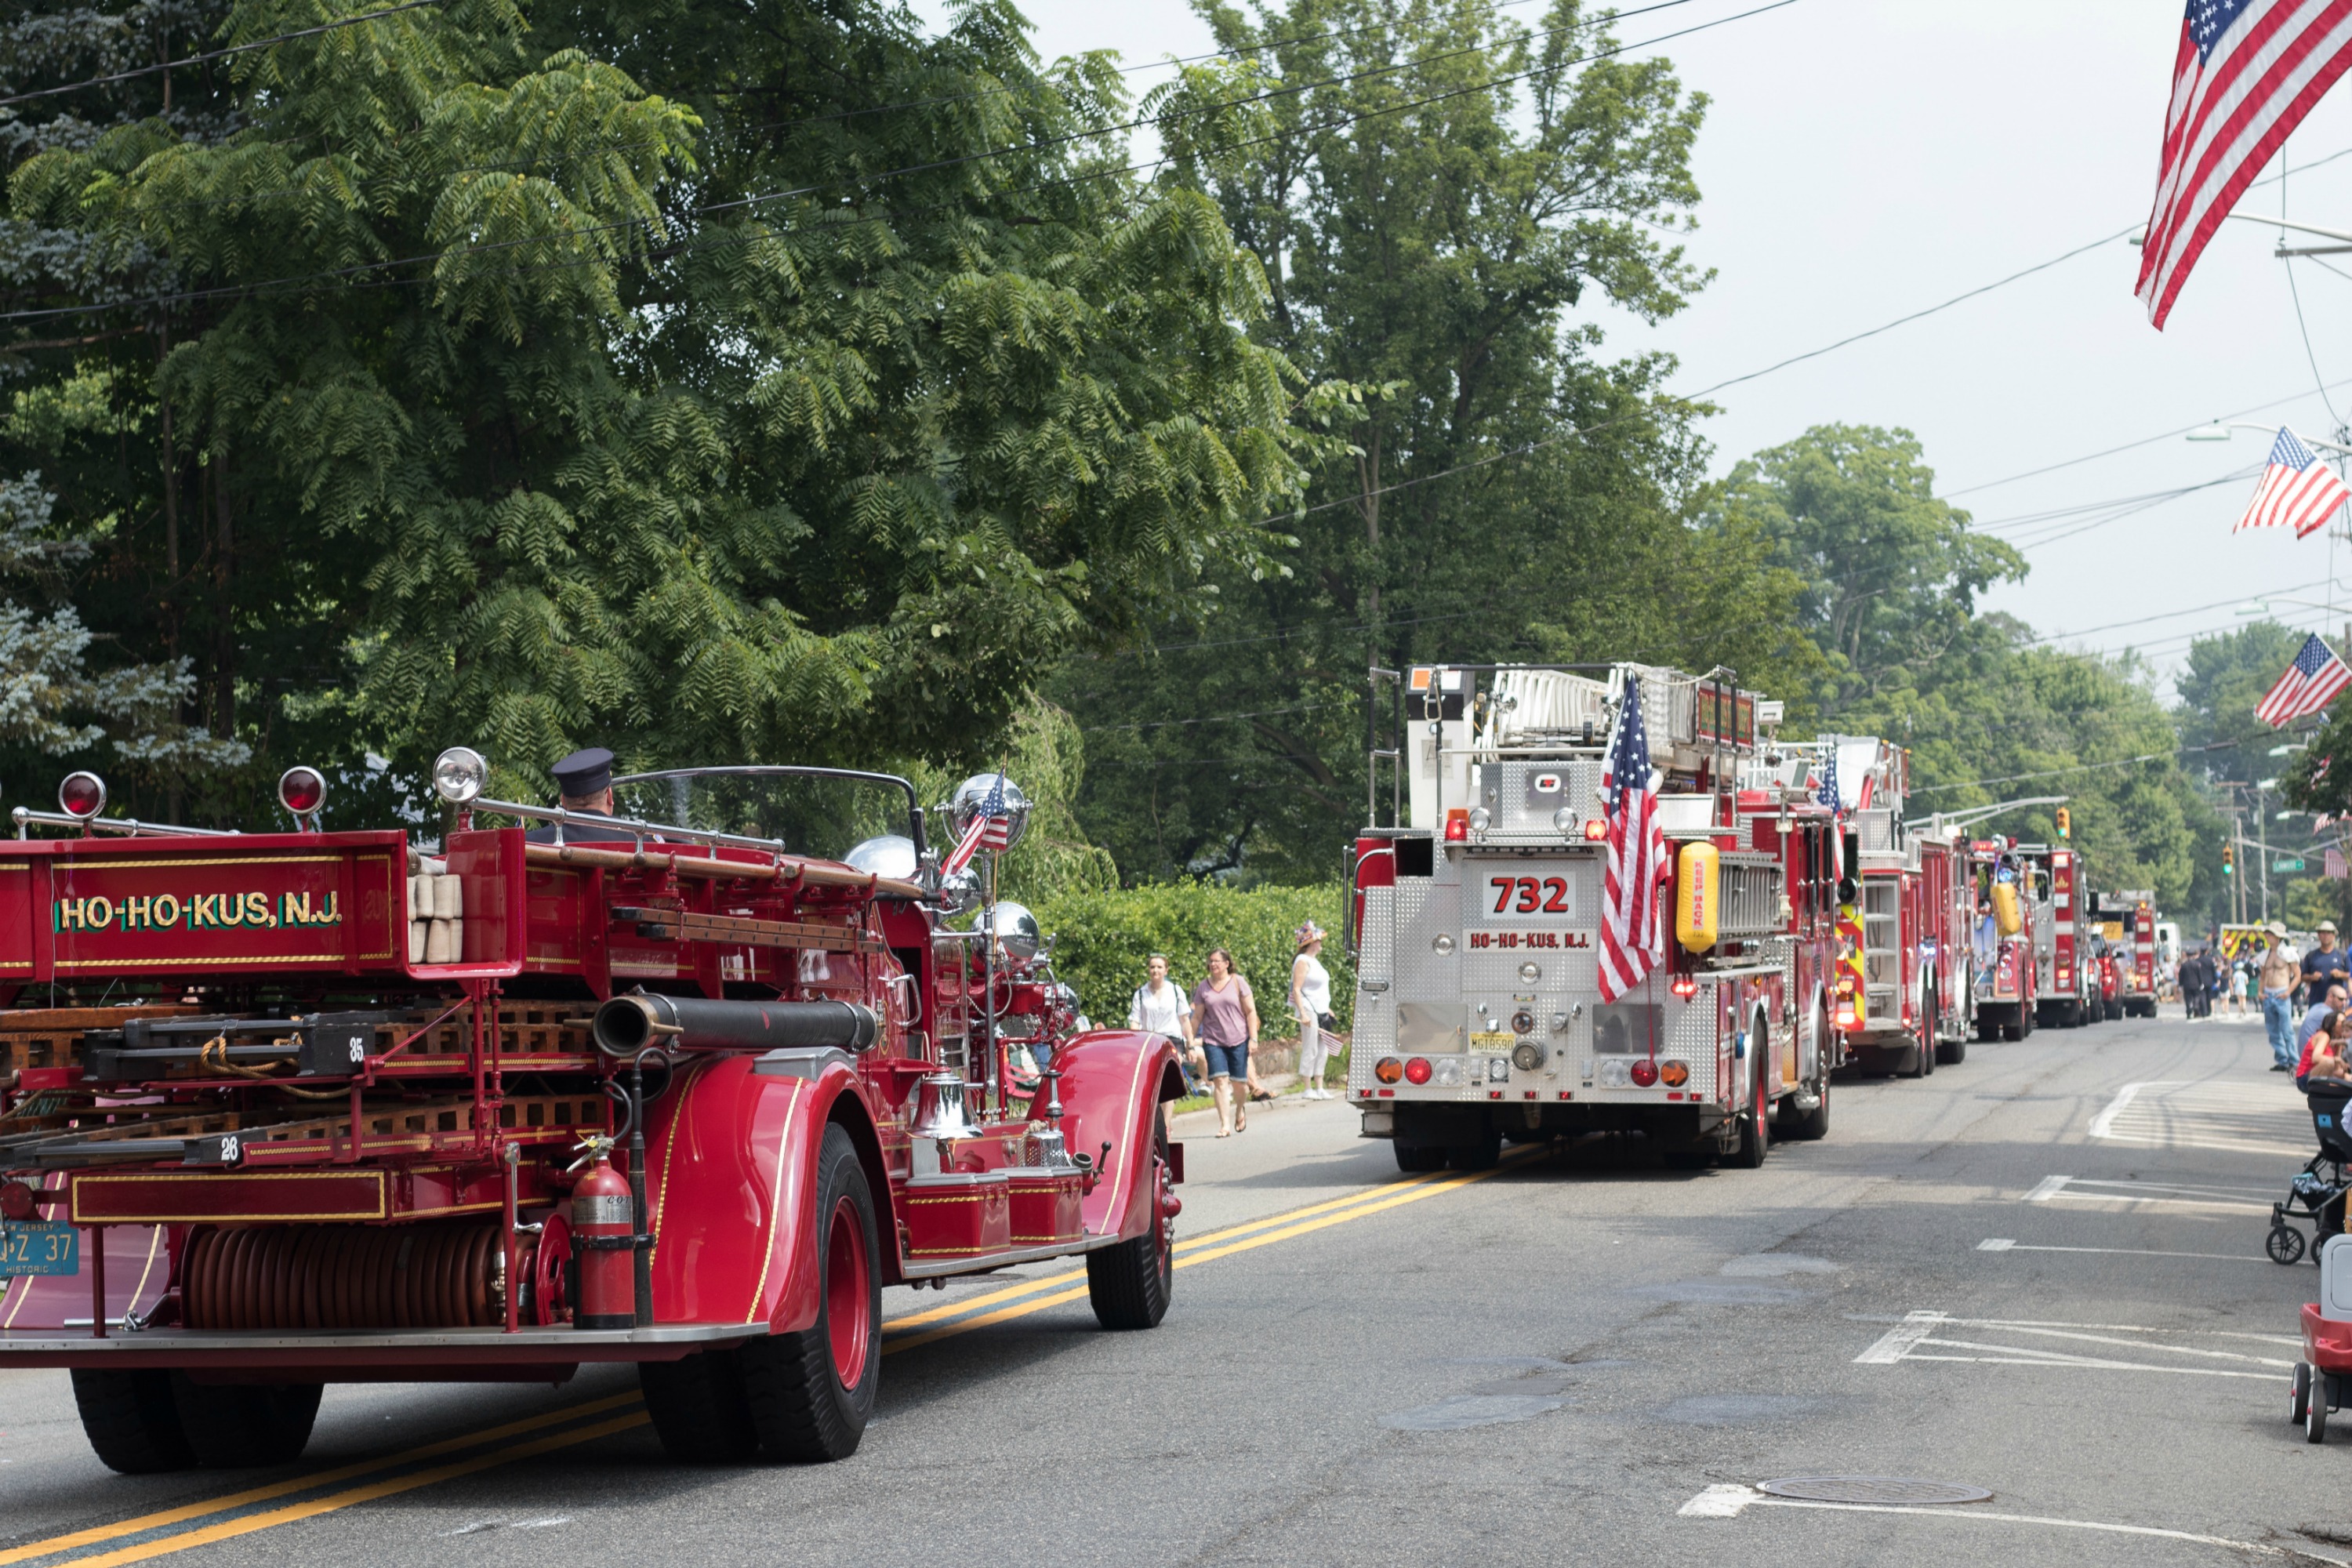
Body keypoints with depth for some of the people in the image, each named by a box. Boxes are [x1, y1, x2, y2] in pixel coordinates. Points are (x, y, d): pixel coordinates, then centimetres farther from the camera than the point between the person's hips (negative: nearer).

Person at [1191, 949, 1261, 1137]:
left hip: (1238, 1040, -1)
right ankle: (1225, 1125, -13)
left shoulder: (1238, 982, 1)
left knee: (1239, 1082, 3)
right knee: (1220, 1081, -11)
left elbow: (1251, 1012, 0)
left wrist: (1253, 1038, -7)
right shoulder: (1203, 987, 6)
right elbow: (1197, 1017, 10)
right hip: (1213, 1041, 1)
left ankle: (1240, 1110, 35)